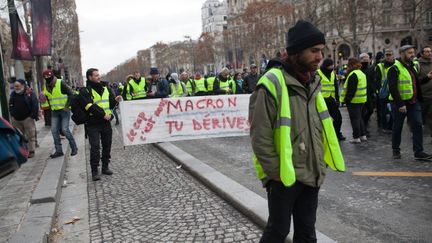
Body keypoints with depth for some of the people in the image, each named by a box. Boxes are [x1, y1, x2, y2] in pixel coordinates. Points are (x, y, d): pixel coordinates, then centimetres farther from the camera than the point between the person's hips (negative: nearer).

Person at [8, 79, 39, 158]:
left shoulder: (30, 93, -8)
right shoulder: (13, 94, 7)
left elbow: (35, 105, -9)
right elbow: (10, 106, 17)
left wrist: (33, 116, -13)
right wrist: (12, 115, 7)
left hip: (27, 118, -5)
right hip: (16, 119, 5)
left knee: (30, 136, -1)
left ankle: (31, 151, 7)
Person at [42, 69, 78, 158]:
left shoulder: (61, 84, -14)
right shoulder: (46, 86, 6)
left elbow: (71, 94, -14)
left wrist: (67, 106, -15)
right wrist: (51, 106, 12)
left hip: (64, 110, -6)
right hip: (54, 111, 6)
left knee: (65, 129, -9)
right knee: (54, 130, 1)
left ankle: (74, 147, 8)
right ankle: (59, 150, 10)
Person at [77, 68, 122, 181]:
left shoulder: (105, 89, 14)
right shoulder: (85, 92, -5)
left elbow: (110, 104, 18)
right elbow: (90, 107, -17)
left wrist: (115, 100, -3)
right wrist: (103, 114, -20)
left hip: (106, 123, 6)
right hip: (93, 124, -6)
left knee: (107, 145, 11)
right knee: (95, 147, -7)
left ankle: (105, 167, 25)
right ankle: (95, 171, 0)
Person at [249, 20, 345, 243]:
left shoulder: (312, 82, 7)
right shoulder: (272, 84, -18)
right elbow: (260, 138, -18)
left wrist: (319, 164, 12)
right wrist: (276, 172, -15)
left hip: (311, 175, 7)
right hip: (284, 177, -7)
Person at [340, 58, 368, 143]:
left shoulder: (353, 75, -18)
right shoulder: (362, 73, 13)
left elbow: (351, 90, -22)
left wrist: (347, 99, -18)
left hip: (354, 100, -10)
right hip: (362, 99, 10)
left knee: (354, 118, -3)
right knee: (359, 117, 18)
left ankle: (356, 137, 2)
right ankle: (363, 135, 23)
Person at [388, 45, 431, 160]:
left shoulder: (413, 67, 14)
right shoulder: (395, 68, -12)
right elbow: (393, 88, -19)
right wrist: (400, 104, -23)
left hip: (413, 102, 7)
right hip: (400, 103, -6)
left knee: (418, 125, -1)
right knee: (397, 128, 6)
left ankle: (418, 152, 4)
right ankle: (396, 150, 20)